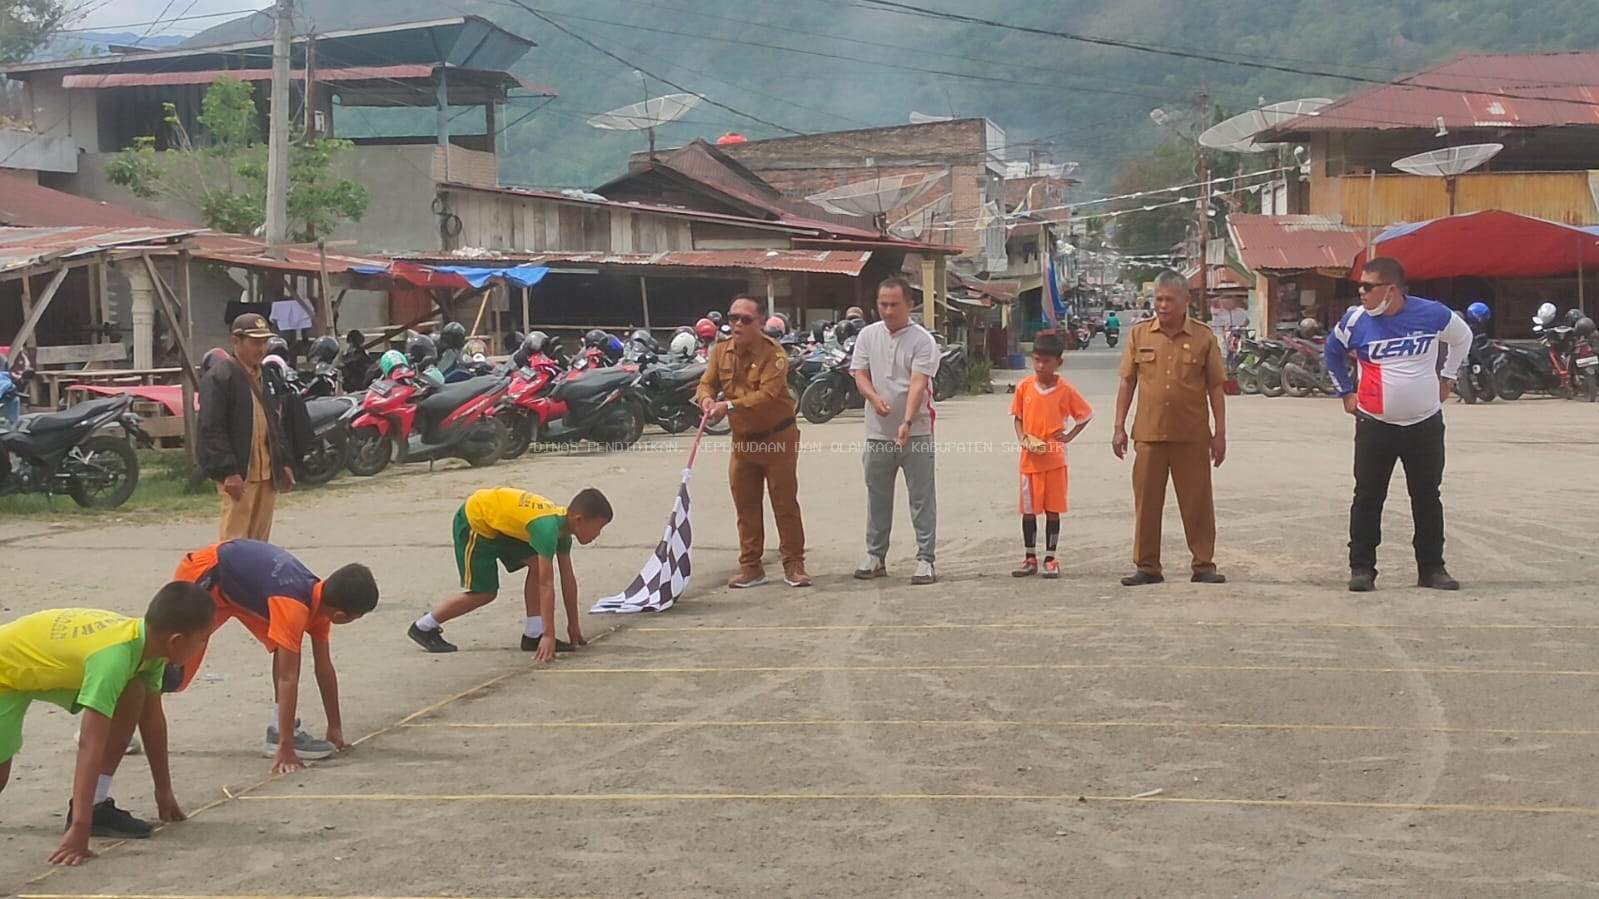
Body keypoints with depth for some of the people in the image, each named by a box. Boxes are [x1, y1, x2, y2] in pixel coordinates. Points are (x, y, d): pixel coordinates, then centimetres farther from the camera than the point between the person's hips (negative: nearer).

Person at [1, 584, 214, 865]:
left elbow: (153, 720, -1)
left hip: (46, 665, 8)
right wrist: (80, 829, -44)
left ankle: (96, 806, -5)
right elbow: (91, 745, -43)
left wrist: (164, 794, 6)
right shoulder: (114, 657, -40)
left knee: (132, 695, -11)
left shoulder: (147, 642, -14)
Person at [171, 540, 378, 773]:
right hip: (202, 576, -7)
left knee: (288, 647, -7)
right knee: (174, 670, -3)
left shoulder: (320, 595, -11)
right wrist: (285, 749, -30)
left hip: (238, 581, 8)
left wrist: (335, 728, 7)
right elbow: (287, 679, -33)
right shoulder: (293, 606, -35)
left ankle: (280, 732, -4)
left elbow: (324, 667, 0)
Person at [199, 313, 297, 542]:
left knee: (260, 538, 10)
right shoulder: (219, 377, -8)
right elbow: (212, 429, -14)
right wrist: (228, 471, -20)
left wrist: (284, 463, 17)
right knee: (235, 537, -9)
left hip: (267, 472, 8)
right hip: (238, 475, -8)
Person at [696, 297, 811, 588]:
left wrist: (730, 406, -36)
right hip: (742, 440, 6)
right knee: (746, 507, 9)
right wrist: (708, 400, -23)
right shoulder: (721, 352, 3)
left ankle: (794, 565, 7)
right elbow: (707, 384, 2)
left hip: (777, 437, -5)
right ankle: (750, 567, 17)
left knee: (785, 504, 0)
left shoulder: (773, 354, -17)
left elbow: (767, 395, -27)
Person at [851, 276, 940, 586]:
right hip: (878, 432, 4)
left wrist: (907, 422, -31)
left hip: (915, 432, -4)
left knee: (921, 498, 0)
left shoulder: (922, 340, -8)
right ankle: (875, 556, 23)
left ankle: (925, 560, 4)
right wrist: (875, 398, -20)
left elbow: (918, 383, -18)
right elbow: (860, 374, 3)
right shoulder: (867, 335, 6)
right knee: (877, 498, 12)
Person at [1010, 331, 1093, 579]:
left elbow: (1086, 415, 5)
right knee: (1028, 510, 6)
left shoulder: (1065, 389, -6)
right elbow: (1017, 416, 9)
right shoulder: (1024, 386, 0)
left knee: (1053, 509, 3)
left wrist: (1069, 436, -4)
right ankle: (1030, 558, 16)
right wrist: (1023, 439, -7)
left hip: (1055, 458, -2)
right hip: (1030, 458, 2)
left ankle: (1050, 558, 11)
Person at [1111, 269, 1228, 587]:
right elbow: (1127, 383, 9)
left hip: (1192, 436, -1)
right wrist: (1119, 427, 5)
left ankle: (1204, 565, 12)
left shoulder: (1203, 337, 2)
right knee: (1146, 501, 4)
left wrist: (1220, 432, 0)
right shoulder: (1139, 334, 6)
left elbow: (1216, 388, 4)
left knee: (1197, 501, 3)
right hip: (1149, 433, 2)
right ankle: (1147, 566, 12)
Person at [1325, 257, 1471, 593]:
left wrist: (1448, 377, 14)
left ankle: (1432, 568, 18)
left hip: (1425, 424, 1)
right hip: (1375, 426, -1)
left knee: (1427, 498, 9)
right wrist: (1346, 392, 11)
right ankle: (1362, 568, 7)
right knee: (1368, 498, -1)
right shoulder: (1355, 320, -8)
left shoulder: (1432, 314, -8)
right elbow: (1333, 352, 13)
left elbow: (1463, 337, 14)